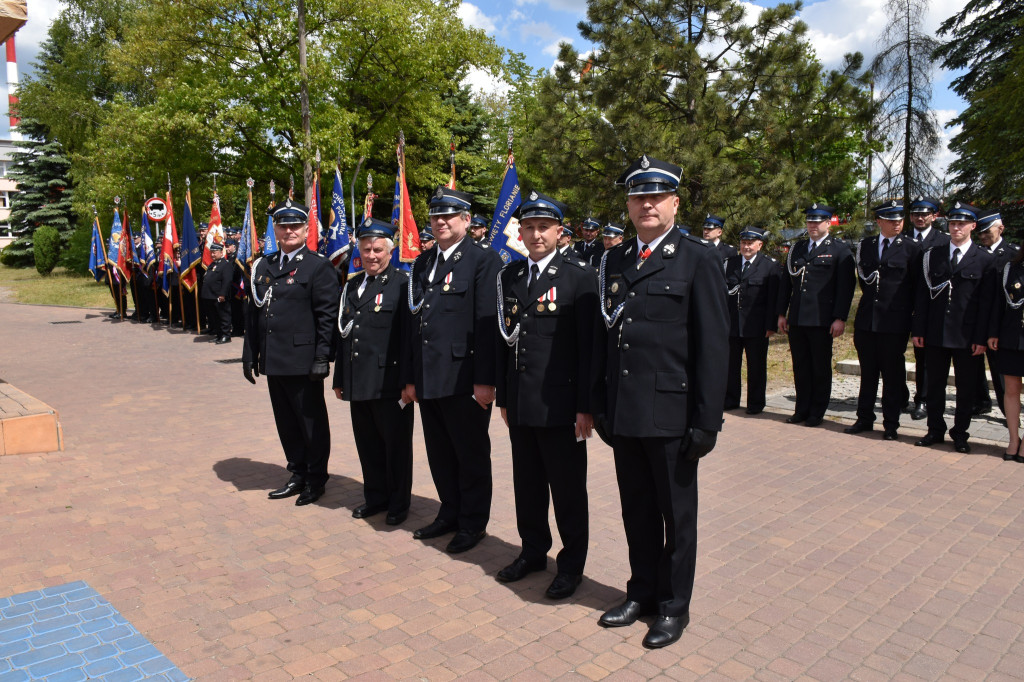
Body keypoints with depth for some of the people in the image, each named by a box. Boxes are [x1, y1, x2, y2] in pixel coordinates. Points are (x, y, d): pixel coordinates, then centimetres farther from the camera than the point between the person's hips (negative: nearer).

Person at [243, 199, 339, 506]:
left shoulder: (319, 266, -5)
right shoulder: (263, 267, 13)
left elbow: (327, 316, -10)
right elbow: (252, 313, 15)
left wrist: (322, 357, -16)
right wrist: (249, 355, 11)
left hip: (303, 361, -6)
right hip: (273, 362, 6)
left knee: (311, 422, 6)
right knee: (286, 422, 14)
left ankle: (316, 478, 20)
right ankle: (298, 474, 29)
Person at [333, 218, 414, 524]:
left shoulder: (402, 283, -8)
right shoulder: (352, 286, 14)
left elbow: (410, 334, -13)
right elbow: (344, 334, 17)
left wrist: (409, 381, -16)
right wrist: (340, 378, 16)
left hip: (389, 382, -6)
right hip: (358, 382, 7)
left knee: (396, 445, 7)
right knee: (368, 445, 16)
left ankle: (398, 502, 22)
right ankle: (375, 496, 32)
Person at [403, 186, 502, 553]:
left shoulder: (484, 259, -6)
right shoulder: (423, 263, 15)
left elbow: (488, 324, -13)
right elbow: (416, 320, 15)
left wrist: (485, 380, -17)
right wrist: (411, 377, 13)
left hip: (463, 379, -6)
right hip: (429, 378, 7)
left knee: (471, 454, 7)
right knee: (440, 453, 16)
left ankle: (473, 523, 21)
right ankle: (450, 513, 32)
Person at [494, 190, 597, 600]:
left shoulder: (580, 277, -7)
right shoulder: (509, 276, 9)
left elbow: (589, 346, -9)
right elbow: (505, 339, 12)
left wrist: (586, 406, -12)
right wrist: (503, 397, 12)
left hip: (560, 404, -5)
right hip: (520, 403, 5)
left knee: (568, 488, 8)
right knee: (527, 483, 17)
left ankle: (571, 563, 25)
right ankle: (533, 551, 35)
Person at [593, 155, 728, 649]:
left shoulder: (699, 259, -6)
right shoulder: (615, 261, 10)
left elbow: (713, 345, -9)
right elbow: (603, 335, 12)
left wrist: (707, 421, -12)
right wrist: (600, 403, 9)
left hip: (671, 414, -5)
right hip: (624, 413, 5)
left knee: (677, 515, 11)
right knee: (637, 511, 18)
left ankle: (674, 606, 29)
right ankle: (641, 593, 36)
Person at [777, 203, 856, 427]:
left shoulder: (840, 250, 1)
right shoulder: (797, 249, 15)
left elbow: (846, 286, -5)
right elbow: (786, 283, 15)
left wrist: (840, 318, -12)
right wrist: (782, 313, 9)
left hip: (822, 320, -4)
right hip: (796, 319, 5)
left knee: (821, 367, 4)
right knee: (800, 367, 9)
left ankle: (817, 412, 14)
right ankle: (802, 410, 19)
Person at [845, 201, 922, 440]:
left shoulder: (912, 247, -1)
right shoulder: (865, 245, 10)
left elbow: (918, 285, 1)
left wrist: (907, 311, 1)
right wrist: (871, 299, 10)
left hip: (895, 322, -4)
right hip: (866, 320, 4)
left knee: (893, 375, 3)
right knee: (867, 373, 12)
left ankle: (891, 425, 13)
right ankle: (864, 419, 22)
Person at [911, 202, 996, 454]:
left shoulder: (985, 260, 1)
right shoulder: (933, 255, 7)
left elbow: (986, 302, -3)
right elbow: (923, 294, 6)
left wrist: (981, 338, -8)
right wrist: (918, 329, 0)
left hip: (966, 336, -2)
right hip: (935, 333, 2)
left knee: (966, 387, 7)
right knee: (935, 384, 10)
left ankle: (960, 433, 19)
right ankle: (935, 430, 22)